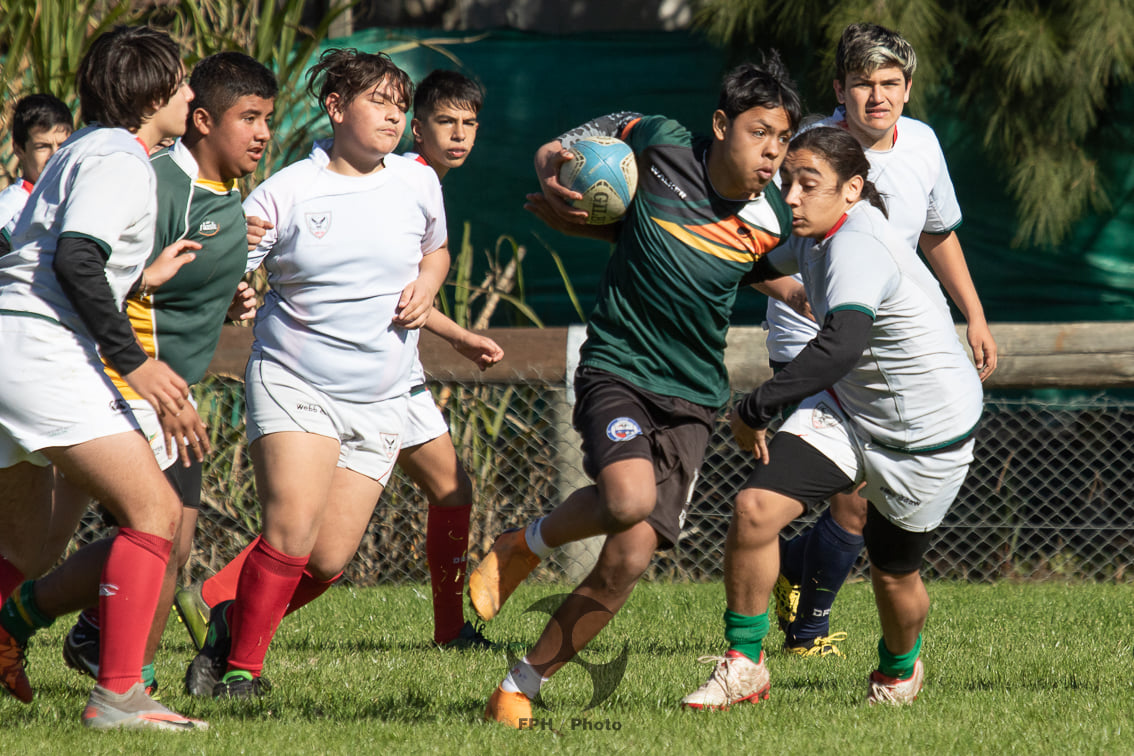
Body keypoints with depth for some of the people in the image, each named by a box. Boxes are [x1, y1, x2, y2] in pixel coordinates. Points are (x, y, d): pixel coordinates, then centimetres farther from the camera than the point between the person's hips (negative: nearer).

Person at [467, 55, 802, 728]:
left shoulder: (770, 224, -2)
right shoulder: (660, 145, -8)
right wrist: (555, 169, -13)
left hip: (692, 400, 3)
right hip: (617, 366, -3)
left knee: (629, 561, -7)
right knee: (630, 497, -32)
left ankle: (521, 687, 9)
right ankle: (525, 546, 0)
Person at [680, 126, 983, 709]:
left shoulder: (857, 247, -32)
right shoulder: (816, 234, -4)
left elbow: (844, 344, -50)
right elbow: (761, 267, 22)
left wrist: (755, 408, -43)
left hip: (926, 435, -7)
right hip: (846, 409, 7)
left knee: (894, 574, 11)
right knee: (755, 508, -14)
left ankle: (899, 671, 45)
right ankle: (743, 667, 0)